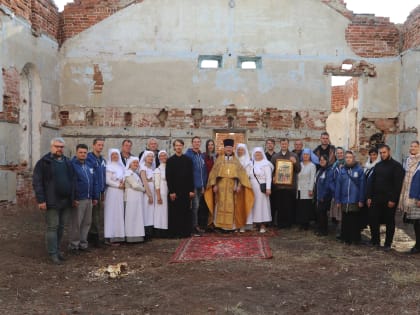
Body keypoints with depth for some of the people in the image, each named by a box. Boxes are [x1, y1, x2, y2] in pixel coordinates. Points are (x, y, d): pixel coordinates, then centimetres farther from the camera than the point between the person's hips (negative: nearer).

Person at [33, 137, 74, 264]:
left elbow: (72, 180, 18)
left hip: (66, 201, 6)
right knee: (52, 227, -1)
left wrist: (72, 197, 12)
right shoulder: (44, 162, -4)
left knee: (61, 227, 12)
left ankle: (57, 249, 23)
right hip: (52, 202, -5)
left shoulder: (67, 162, 14)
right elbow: (36, 182, -9)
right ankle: (52, 254, 5)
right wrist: (41, 200, -14)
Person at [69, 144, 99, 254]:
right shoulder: (72, 165, -7)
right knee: (76, 223, 0)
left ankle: (83, 243, 23)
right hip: (78, 200, -7)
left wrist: (95, 197, 13)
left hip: (89, 199, 7)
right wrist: (74, 198, -17)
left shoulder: (89, 166, 15)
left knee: (87, 222, 12)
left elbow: (94, 182, 17)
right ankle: (74, 245, 12)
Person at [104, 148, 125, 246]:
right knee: (112, 214, -6)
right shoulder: (109, 167, -4)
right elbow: (107, 181, -11)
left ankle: (118, 236, 9)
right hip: (112, 192, -7)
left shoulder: (121, 166, 15)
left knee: (119, 214, 6)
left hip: (120, 193, 7)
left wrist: (123, 183, 0)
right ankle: (110, 237, -3)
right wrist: (118, 185, -10)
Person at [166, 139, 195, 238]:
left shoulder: (188, 160, 8)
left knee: (186, 212, 4)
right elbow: (168, 177, -2)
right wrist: (171, 191, -9)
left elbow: (191, 176, 6)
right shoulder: (170, 161, 1)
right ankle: (174, 232, 9)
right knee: (174, 213, 2)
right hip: (174, 190, -2)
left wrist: (191, 190, 0)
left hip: (186, 190, 2)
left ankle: (185, 231, 12)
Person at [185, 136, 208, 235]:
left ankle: (196, 225, 19)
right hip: (192, 185, -7)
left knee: (197, 206, 11)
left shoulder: (201, 155, 16)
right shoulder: (188, 154, -7)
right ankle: (195, 227, -1)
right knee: (195, 205, -8)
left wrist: (203, 185, 14)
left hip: (200, 185, 7)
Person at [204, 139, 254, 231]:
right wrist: (214, 185, -7)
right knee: (221, 205, 0)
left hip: (232, 186, 1)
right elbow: (214, 172, 3)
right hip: (221, 186, -1)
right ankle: (221, 224, 4)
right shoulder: (219, 159, 7)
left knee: (231, 206, 2)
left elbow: (241, 173, 4)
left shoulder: (236, 160, 9)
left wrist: (239, 185, -8)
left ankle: (232, 225, 6)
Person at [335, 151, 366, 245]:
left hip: (355, 201, -3)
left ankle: (355, 239, 18)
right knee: (345, 221, 9)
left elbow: (362, 185, -6)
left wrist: (361, 200, -10)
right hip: (344, 200, 3)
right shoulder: (342, 170, 5)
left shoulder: (359, 170, -4)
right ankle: (346, 238, 19)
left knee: (355, 221, 7)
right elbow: (338, 185, 4)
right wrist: (338, 200, 0)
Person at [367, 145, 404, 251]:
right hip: (376, 198, 5)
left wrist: (393, 200, -17)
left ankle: (388, 244, 15)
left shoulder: (397, 166, -6)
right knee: (373, 220, 5)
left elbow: (398, 185, -12)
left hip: (389, 200, -5)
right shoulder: (378, 166, 12)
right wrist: (369, 197, 4)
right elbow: (371, 182, 12)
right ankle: (375, 240, 21)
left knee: (389, 222, 5)